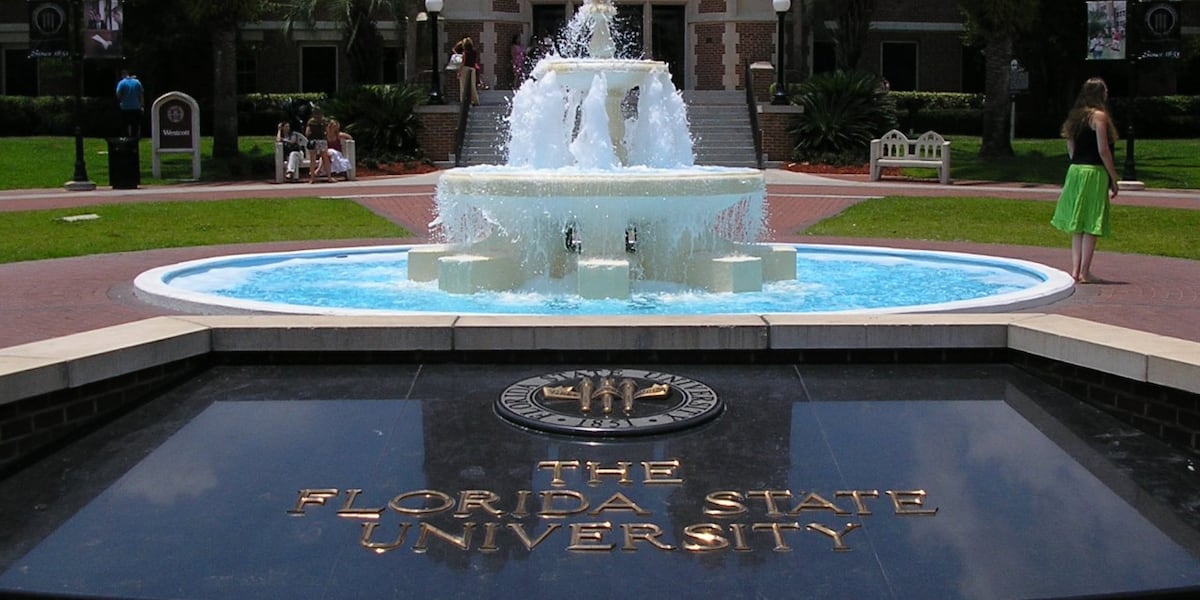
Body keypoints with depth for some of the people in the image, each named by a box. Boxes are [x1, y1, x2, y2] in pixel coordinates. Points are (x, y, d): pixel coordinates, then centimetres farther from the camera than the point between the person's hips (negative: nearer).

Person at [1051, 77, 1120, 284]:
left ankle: (1075, 270, 10)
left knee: (1078, 225, 11)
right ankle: (1085, 272, -2)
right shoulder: (1098, 116, -9)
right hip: (1094, 173, -7)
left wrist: (1078, 165, 18)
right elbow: (1103, 150, -12)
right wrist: (1114, 178, -7)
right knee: (1091, 226, -3)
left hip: (1075, 172, 7)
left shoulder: (1075, 116, 12)